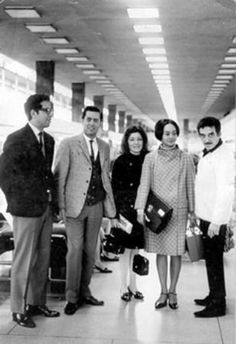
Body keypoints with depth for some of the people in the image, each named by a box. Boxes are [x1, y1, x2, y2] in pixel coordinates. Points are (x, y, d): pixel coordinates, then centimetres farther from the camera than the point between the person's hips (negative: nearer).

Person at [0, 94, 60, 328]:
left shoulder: (49, 140, 11)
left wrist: (51, 196, 5)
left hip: (46, 208, 7)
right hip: (26, 209, -7)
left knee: (42, 259, 13)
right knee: (24, 261, 1)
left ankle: (37, 303, 26)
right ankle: (19, 309, 14)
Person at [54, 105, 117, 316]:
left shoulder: (104, 147, 13)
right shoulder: (68, 144, -1)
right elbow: (59, 177, -4)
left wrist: (110, 204, 9)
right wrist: (61, 206, -10)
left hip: (96, 205, 4)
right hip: (75, 205, -4)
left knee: (90, 251, 8)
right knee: (75, 250, -5)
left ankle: (85, 292, 21)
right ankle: (72, 297, 6)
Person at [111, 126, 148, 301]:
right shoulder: (121, 161, -3)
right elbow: (114, 187, -4)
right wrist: (114, 212, -9)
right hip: (125, 208, -3)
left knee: (136, 248, 10)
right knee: (126, 247, 2)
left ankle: (133, 285, 22)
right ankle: (124, 286, 13)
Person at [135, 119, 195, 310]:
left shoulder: (186, 159, 4)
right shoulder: (151, 158, 1)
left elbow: (190, 186, 7)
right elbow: (144, 184, -2)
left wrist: (192, 211, 5)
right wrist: (140, 208, -11)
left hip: (178, 211, 0)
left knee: (177, 252, 3)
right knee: (161, 251, 5)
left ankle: (172, 291, 17)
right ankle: (163, 292, 15)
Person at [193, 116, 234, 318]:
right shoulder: (206, 155, 13)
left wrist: (216, 220, -26)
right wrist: (198, 214, 15)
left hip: (215, 219, -9)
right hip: (206, 217, 9)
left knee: (214, 261, -2)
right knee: (210, 259, 16)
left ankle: (218, 304, 6)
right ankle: (214, 296, 27)